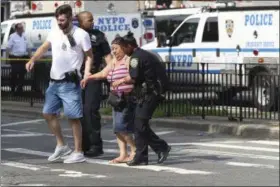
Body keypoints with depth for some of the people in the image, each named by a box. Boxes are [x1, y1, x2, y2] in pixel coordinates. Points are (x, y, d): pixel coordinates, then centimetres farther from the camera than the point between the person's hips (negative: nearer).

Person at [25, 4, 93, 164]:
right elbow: (44, 47, 19)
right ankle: (61, 146, 26)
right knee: (48, 113, 12)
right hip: (54, 81, 7)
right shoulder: (54, 32, 6)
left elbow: (89, 56, -5)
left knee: (73, 117, -4)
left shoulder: (81, 35, -10)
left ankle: (78, 153, 3)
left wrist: (87, 72, -18)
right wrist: (33, 59, 3)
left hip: (70, 83, -7)